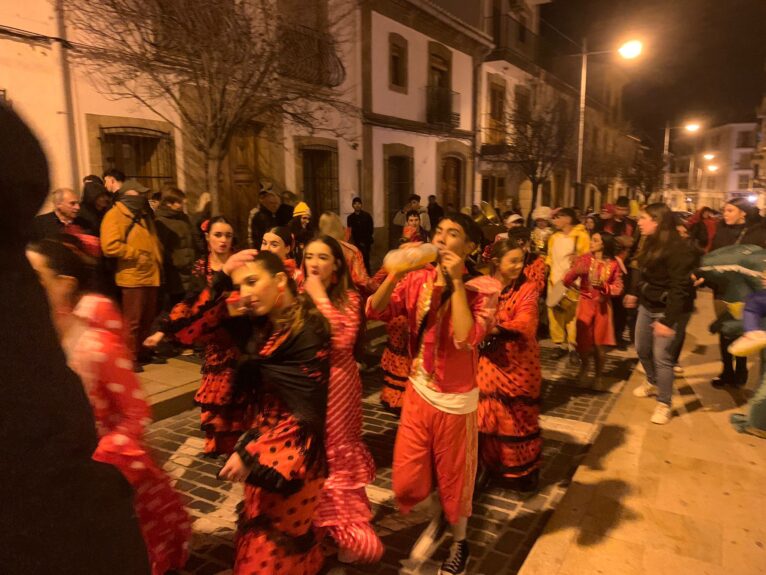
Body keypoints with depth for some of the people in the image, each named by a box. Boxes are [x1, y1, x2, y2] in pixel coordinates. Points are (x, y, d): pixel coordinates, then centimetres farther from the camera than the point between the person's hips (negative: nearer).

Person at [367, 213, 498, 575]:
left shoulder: (482, 289, -15)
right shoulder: (417, 279, -3)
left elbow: (466, 339, -30)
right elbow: (374, 312, -10)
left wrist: (457, 282, -27)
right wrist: (396, 272, -22)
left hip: (455, 400, -4)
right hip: (417, 392, 4)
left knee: (453, 480, 16)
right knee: (405, 482, 13)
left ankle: (459, 542, 46)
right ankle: (433, 519, 47)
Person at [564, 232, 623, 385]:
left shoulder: (613, 264, -3)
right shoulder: (584, 259, -5)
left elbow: (618, 288, -6)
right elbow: (566, 282, -8)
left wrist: (603, 286, -23)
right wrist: (575, 272, -28)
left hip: (602, 306, 0)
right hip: (585, 305, 0)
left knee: (598, 344, 6)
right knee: (583, 341, 3)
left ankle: (598, 376, 25)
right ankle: (584, 368, 33)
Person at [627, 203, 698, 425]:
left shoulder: (678, 249, -24)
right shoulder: (650, 243, 3)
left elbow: (679, 288, -26)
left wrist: (667, 320, -28)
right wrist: (634, 293, 26)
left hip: (670, 310, -8)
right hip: (648, 305, 9)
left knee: (662, 357, -5)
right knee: (642, 350, 18)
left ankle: (664, 404, 11)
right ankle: (652, 383, 44)